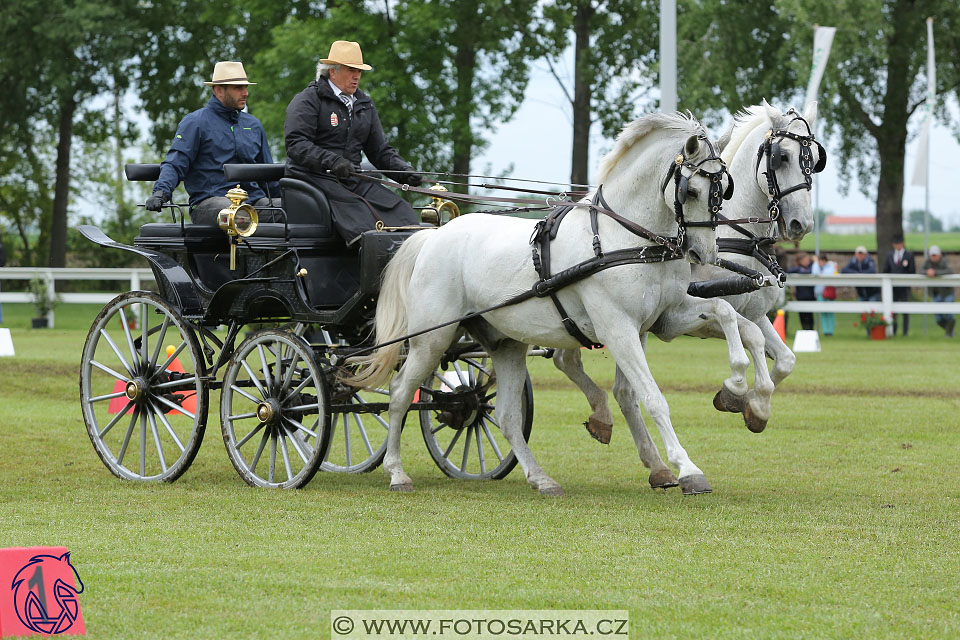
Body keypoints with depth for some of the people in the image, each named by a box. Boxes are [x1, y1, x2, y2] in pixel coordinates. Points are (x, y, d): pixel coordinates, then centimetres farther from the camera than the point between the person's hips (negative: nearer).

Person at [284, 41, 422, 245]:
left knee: (399, 209, -17)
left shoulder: (365, 105, 21)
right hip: (314, 178, -6)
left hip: (352, 179, 6)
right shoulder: (307, 101, -2)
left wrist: (404, 171, 3)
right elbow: (295, 144, -13)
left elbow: (380, 151, 23)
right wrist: (331, 161, -26)